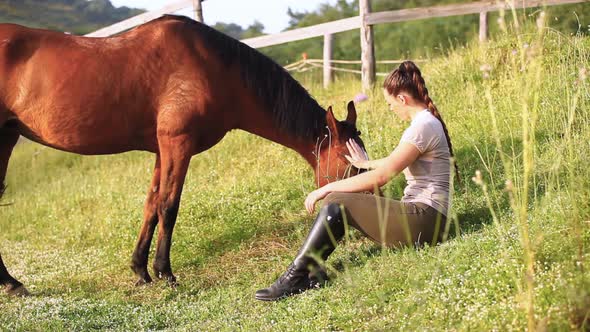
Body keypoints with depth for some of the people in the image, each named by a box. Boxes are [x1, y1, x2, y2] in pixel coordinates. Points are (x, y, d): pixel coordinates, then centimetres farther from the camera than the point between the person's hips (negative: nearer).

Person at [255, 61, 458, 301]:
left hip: (424, 220, -10)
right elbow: (395, 162, 32)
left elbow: (381, 177, -20)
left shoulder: (423, 126, -16)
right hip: (423, 217, 10)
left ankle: (295, 278, -8)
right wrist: (366, 163, 47)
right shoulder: (427, 122, 15)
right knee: (335, 201, 6)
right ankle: (312, 272, -2)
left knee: (337, 204, -13)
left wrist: (329, 188, -14)